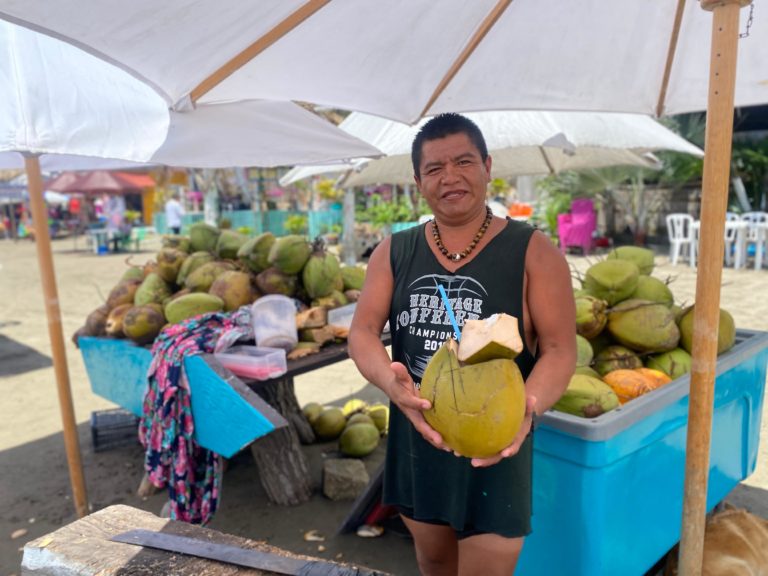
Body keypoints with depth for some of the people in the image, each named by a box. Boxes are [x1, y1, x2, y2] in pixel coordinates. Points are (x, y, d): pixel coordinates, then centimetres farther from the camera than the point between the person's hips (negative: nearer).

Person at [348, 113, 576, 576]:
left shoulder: (533, 251, -10)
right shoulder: (393, 253, 0)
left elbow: (560, 349, -12)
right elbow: (363, 332, -7)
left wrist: (528, 406, -33)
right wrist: (392, 383, -29)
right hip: (414, 437, 4)